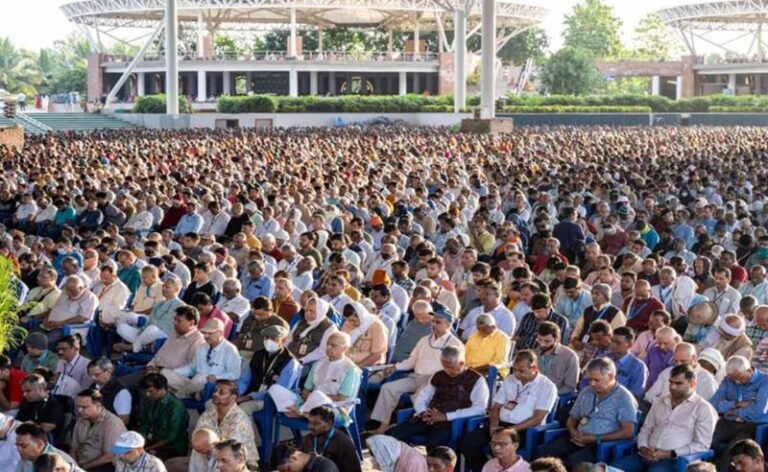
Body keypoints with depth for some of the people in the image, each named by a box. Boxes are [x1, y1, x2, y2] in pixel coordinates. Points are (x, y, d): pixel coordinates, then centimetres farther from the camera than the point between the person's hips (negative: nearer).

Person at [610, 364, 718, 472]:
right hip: (647, 457, 6)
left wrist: (669, 454, -14)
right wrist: (643, 447, 1)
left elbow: (702, 445, -5)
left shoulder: (703, 408, 3)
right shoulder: (660, 401, 22)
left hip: (674, 460, -6)